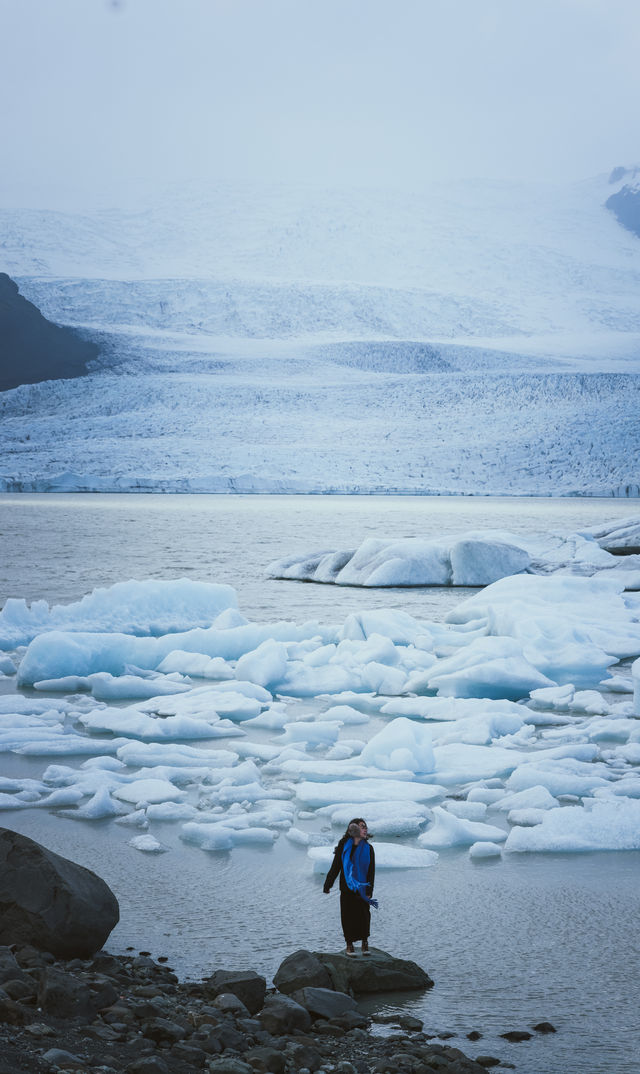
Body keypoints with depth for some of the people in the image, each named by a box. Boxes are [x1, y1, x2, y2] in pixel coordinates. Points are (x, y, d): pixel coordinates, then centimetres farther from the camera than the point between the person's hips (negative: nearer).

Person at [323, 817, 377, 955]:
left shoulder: (368, 848, 3)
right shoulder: (343, 846, -1)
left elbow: (371, 871, 1)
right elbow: (335, 867, 3)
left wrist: (369, 890, -6)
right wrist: (328, 885, 2)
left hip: (361, 888, 0)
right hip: (347, 887, 0)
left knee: (363, 915, -4)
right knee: (348, 915, 1)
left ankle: (365, 941, 12)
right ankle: (349, 944, 10)